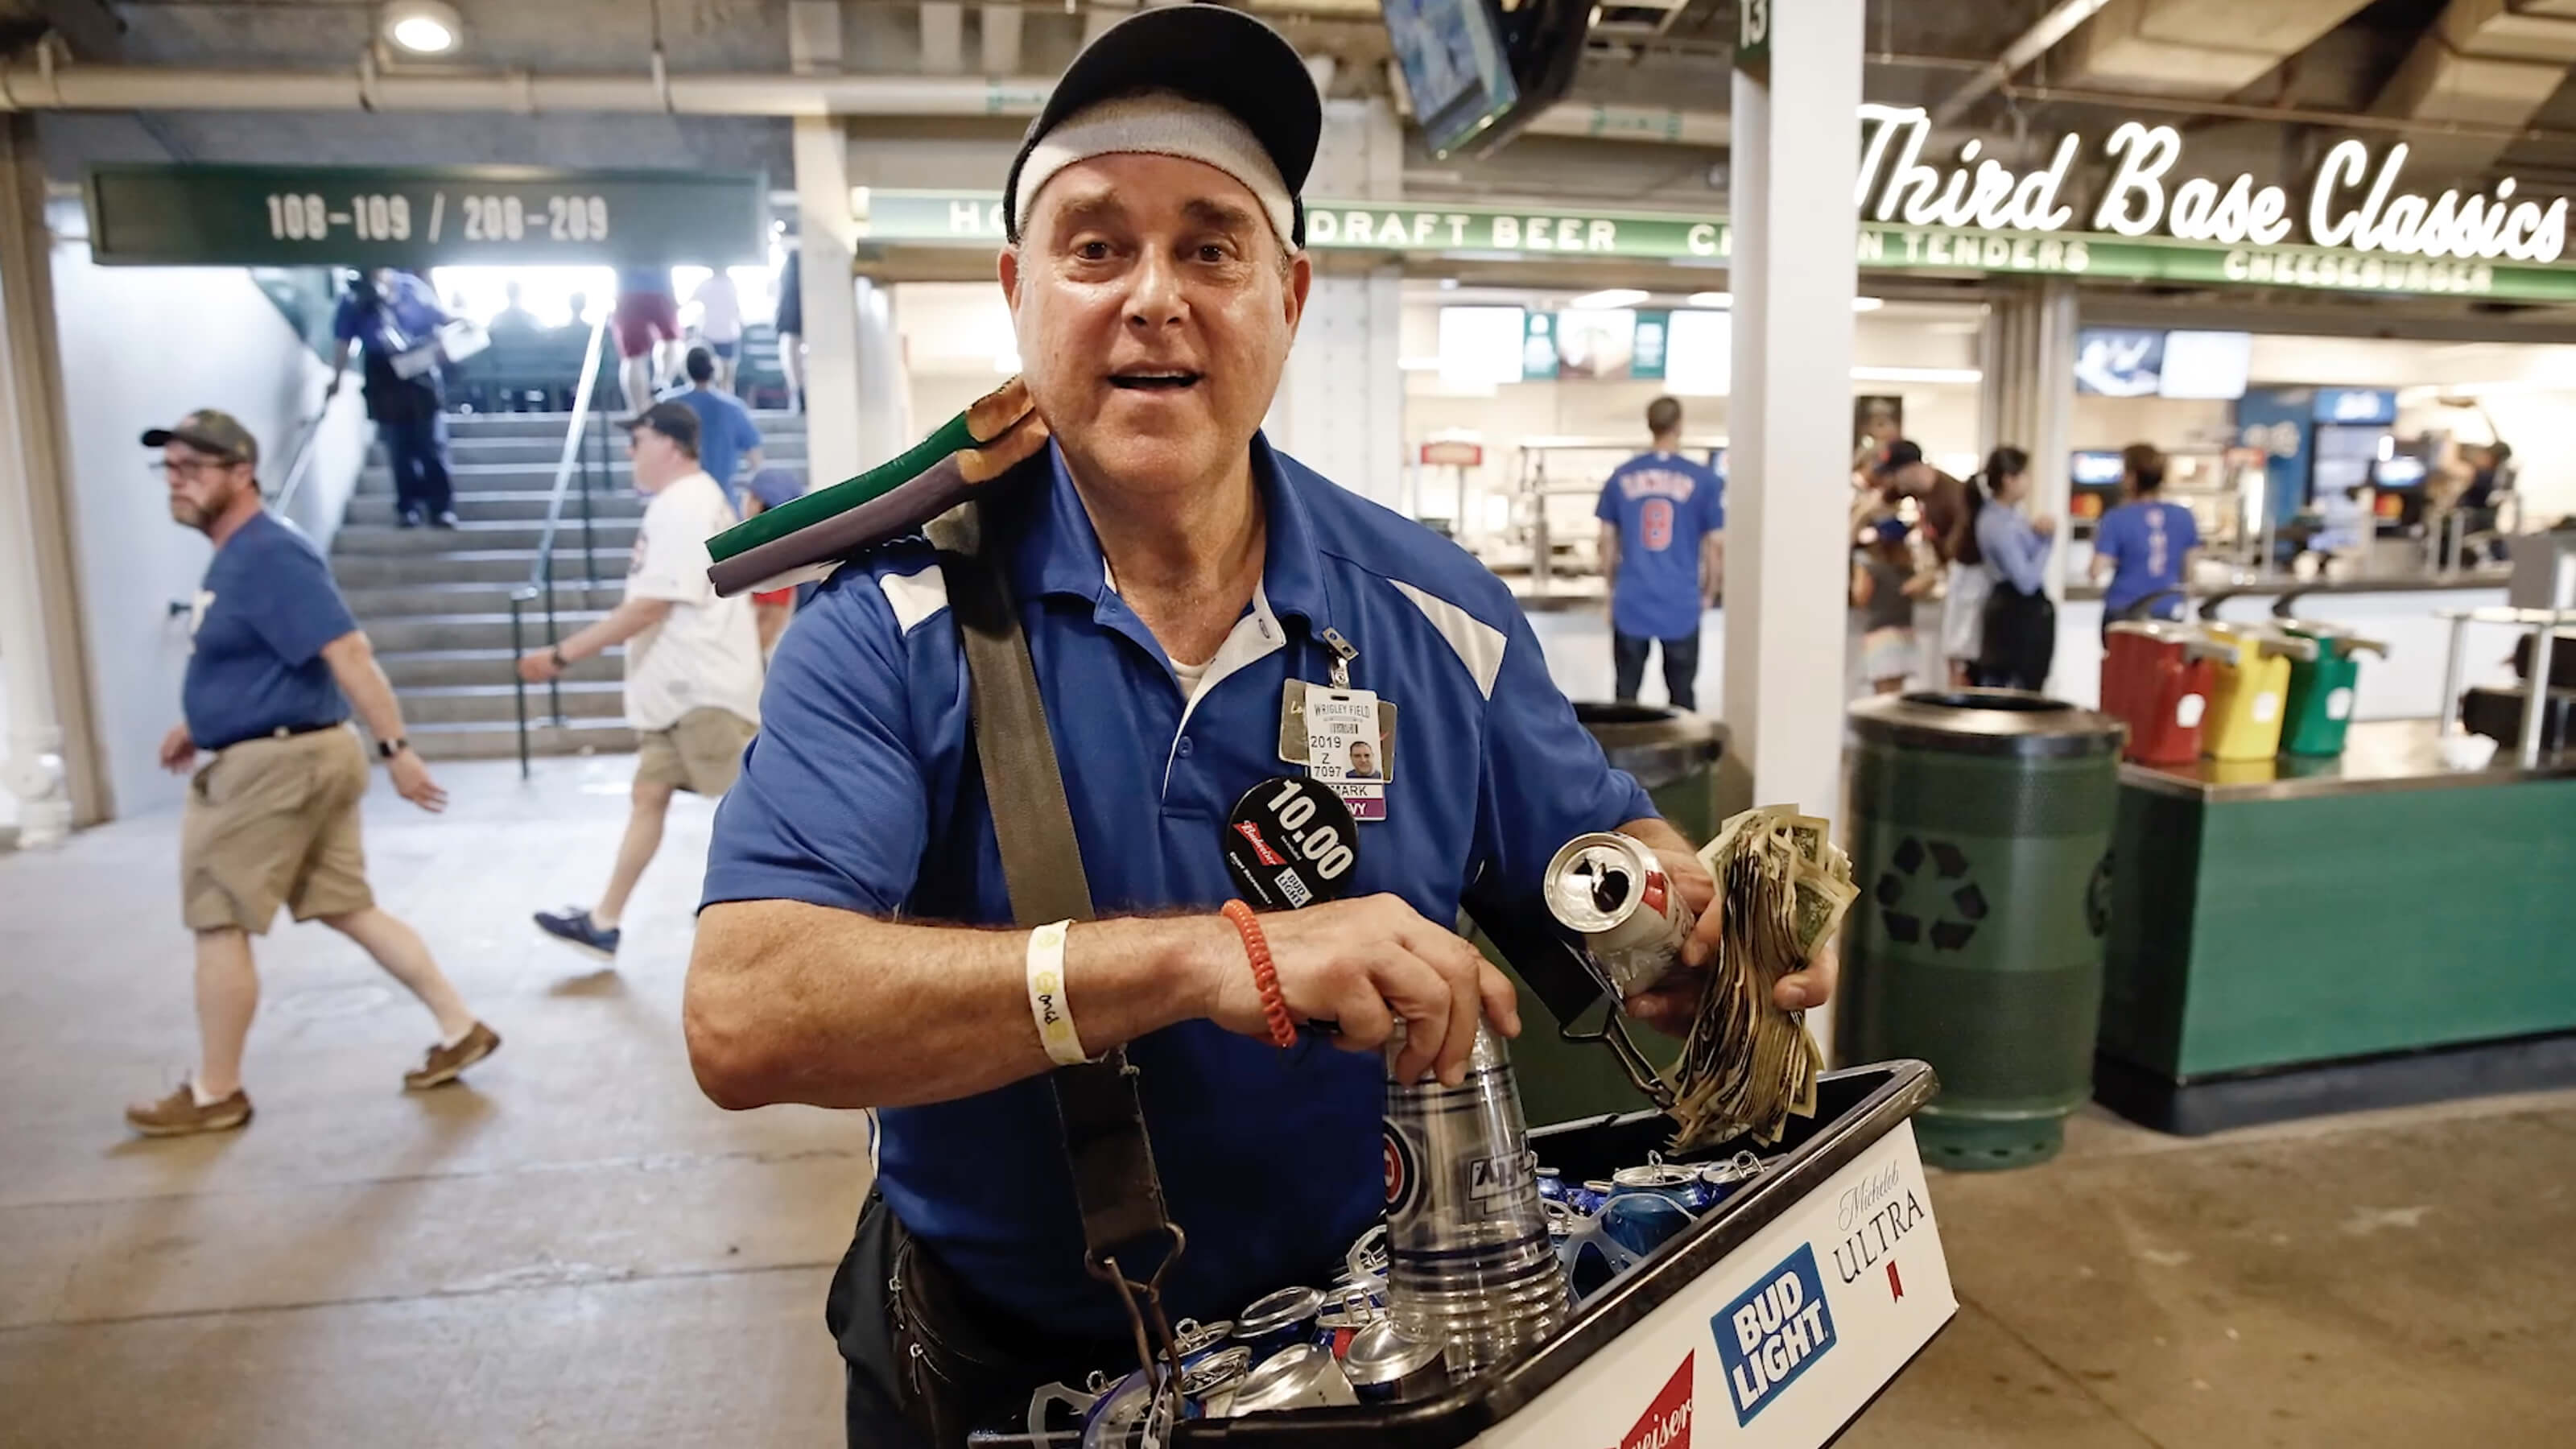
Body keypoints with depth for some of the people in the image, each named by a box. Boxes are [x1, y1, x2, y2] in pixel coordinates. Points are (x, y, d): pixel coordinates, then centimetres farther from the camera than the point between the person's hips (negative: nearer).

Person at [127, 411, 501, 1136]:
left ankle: (213, 1095, 16)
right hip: (280, 758, 10)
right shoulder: (235, 554, 14)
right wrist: (202, 724, 29)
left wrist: (396, 749, -30)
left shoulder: (270, 557, -19)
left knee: (219, 925, 2)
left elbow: (348, 652, -26)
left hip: (277, 765, -10)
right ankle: (460, 1031, 17)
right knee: (348, 909, 13)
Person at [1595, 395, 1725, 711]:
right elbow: (1717, 545, -2)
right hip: (1681, 605, -1)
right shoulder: (1705, 480, -4)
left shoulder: (1622, 477, 2)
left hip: (1631, 603, 2)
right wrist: (1708, 594, 12)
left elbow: (1608, 541, 7)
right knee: (1682, 697, 9)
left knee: (1626, 694, 10)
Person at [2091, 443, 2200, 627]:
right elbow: (2188, 573, 8)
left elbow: (2097, 573, -12)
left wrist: (2098, 541, 5)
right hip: (2168, 614, 3)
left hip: (2124, 613, -3)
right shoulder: (2183, 516, 2)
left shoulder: (2116, 519, -12)